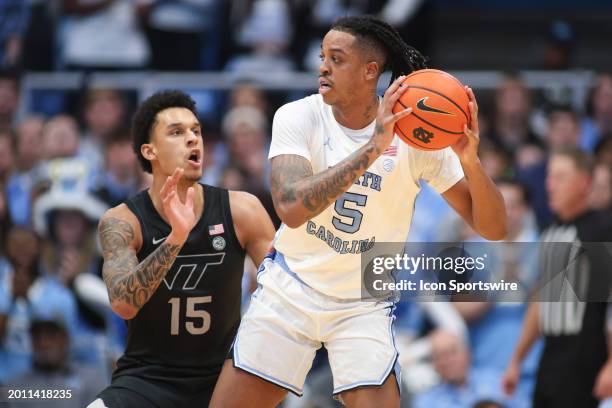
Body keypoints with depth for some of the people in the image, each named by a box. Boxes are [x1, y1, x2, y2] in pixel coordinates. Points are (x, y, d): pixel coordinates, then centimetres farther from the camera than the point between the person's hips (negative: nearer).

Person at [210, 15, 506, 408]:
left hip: (363, 306, -1)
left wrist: (470, 161, -33)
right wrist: (373, 147, -38)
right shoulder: (298, 117, -14)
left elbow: (493, 229, -13)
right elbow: (291, 209, -32)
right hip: (290, 288, 1)